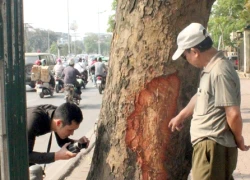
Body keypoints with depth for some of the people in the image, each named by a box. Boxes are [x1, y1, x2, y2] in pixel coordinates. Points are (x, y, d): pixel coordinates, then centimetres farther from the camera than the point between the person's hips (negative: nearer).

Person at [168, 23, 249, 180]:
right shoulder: (211, 68, 9)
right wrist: (181, 115, 38)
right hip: (210, 144, 10)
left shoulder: (219, 72, -22)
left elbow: (233, 114, -24)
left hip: (213, 147, -10)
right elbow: (201, 96, 27)